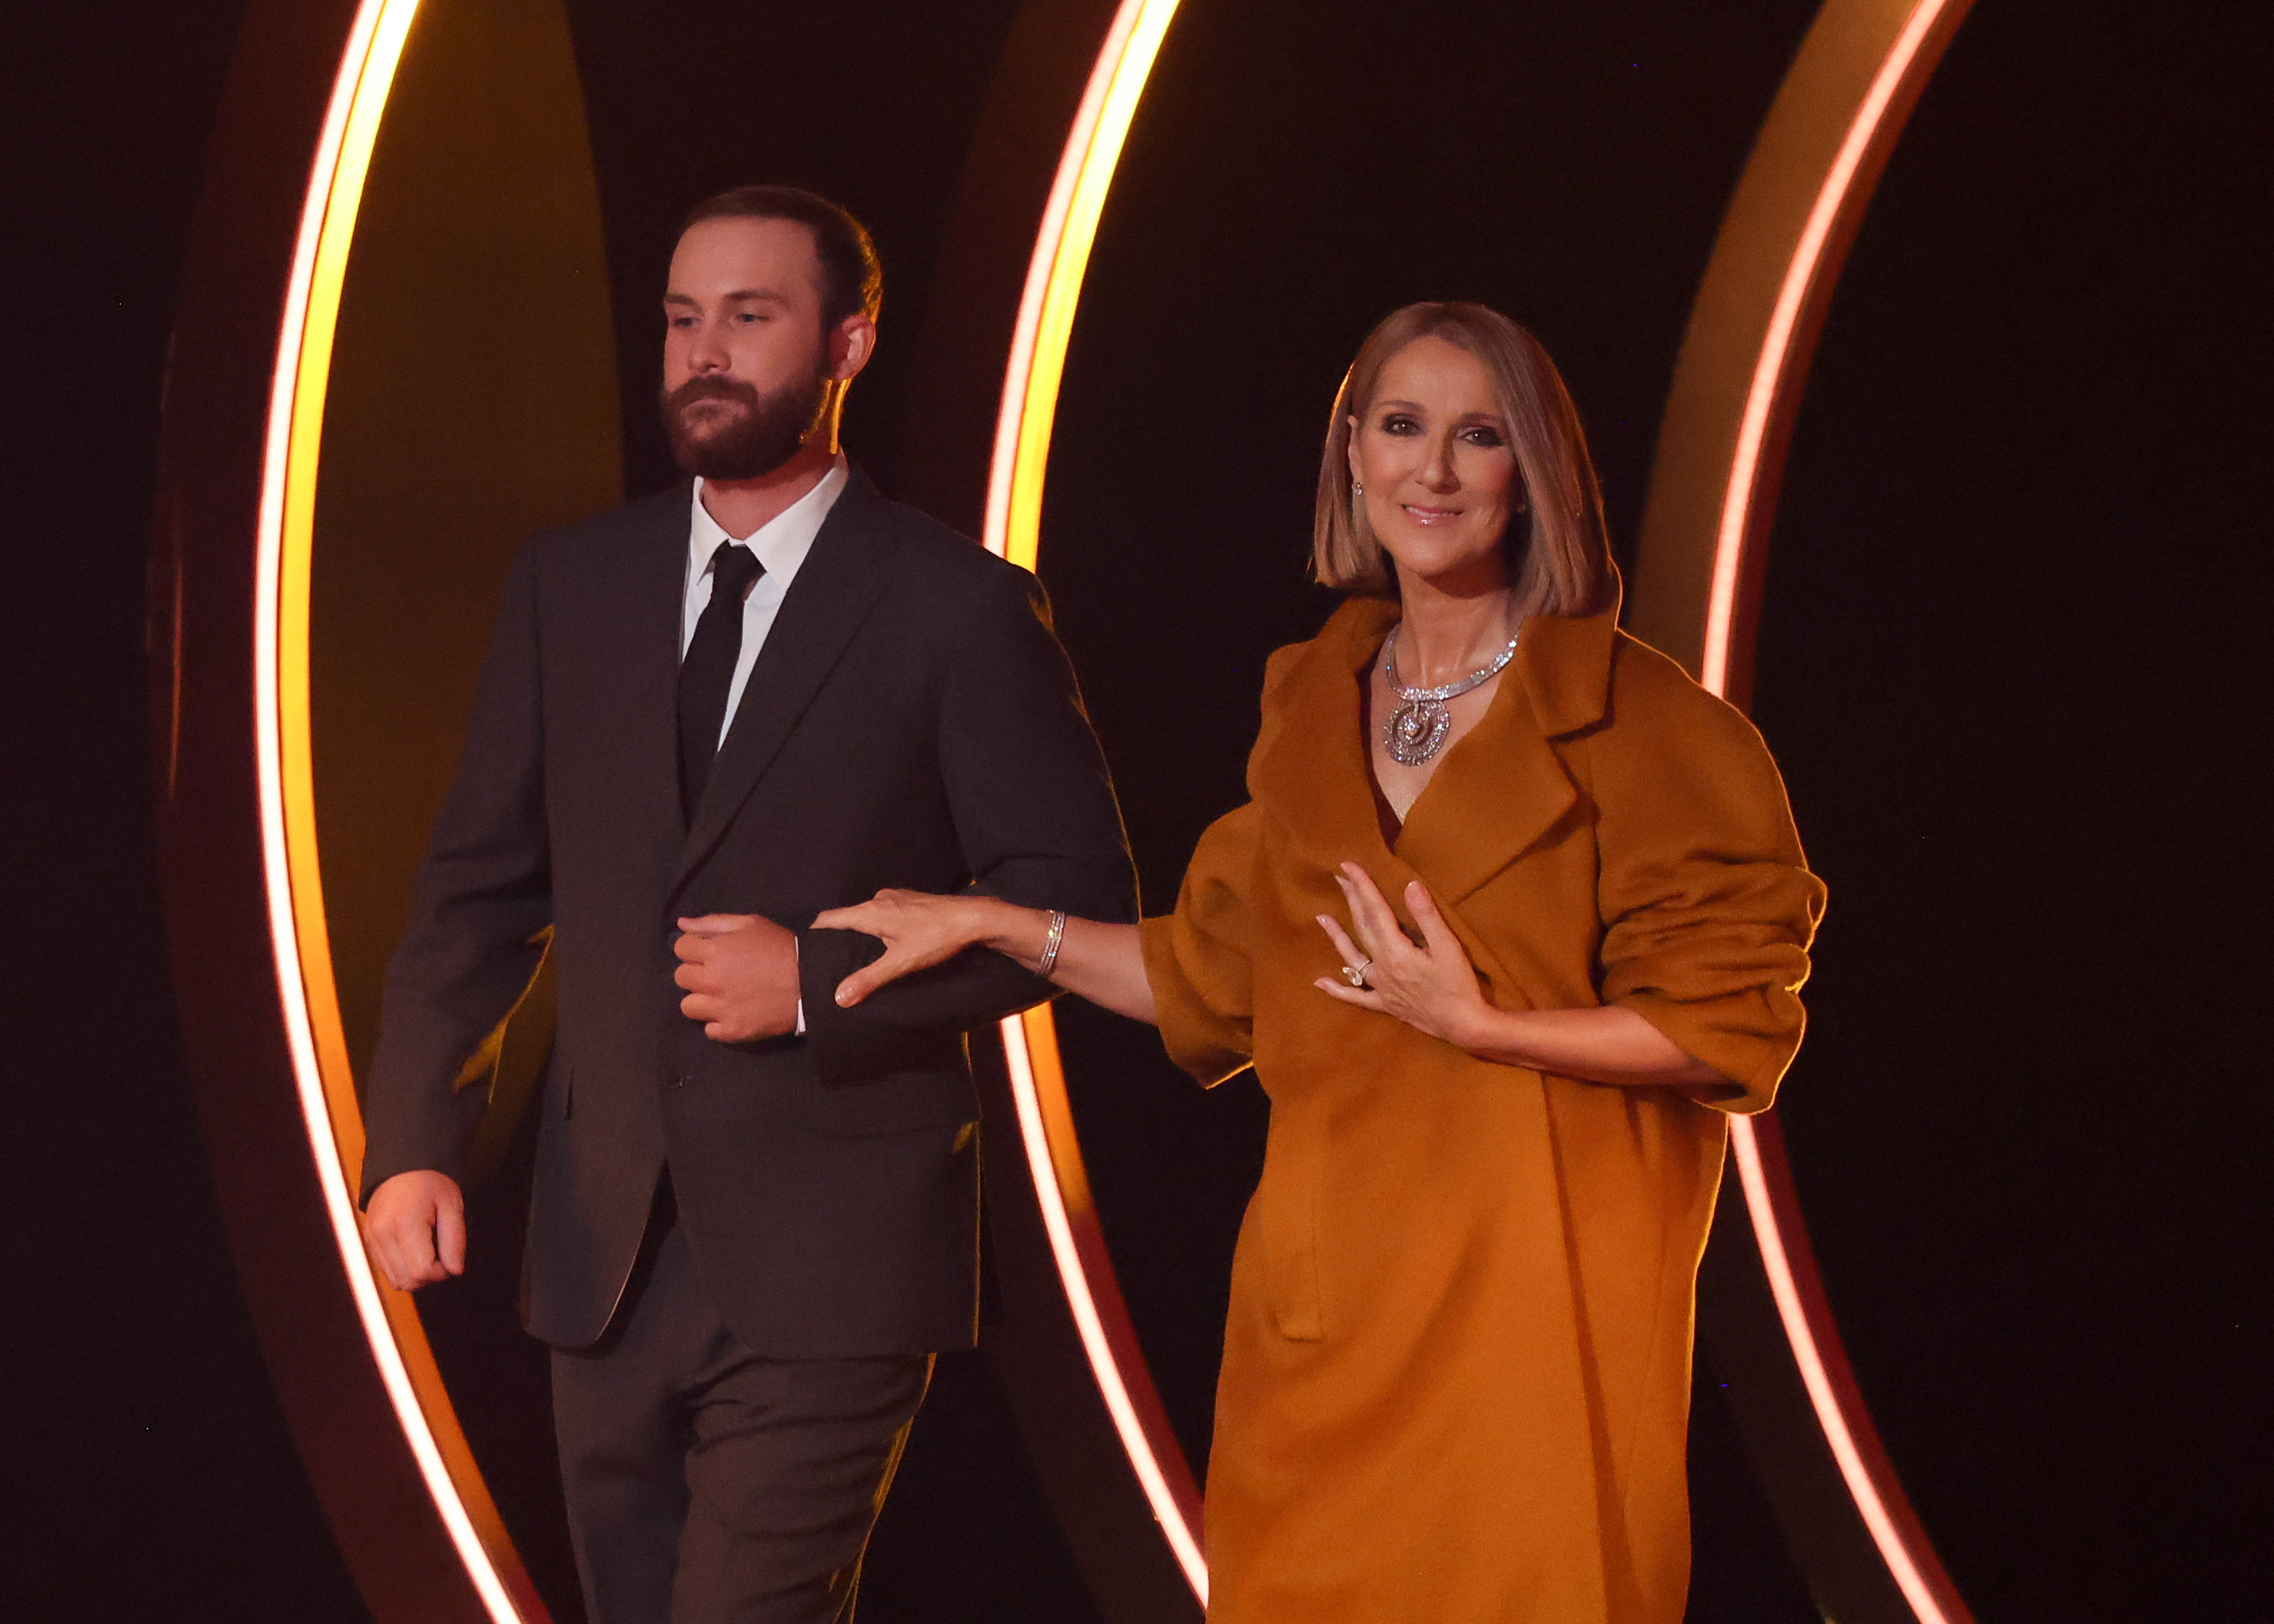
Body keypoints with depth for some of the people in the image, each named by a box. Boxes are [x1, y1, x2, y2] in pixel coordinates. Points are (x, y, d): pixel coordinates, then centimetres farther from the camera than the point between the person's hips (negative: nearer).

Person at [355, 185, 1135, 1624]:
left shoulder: (959, 607, -3)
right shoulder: (572, 587, 9)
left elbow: (1080, 899, -3)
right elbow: (484, 887, 9)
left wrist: (823, 978, -14)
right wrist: (415, 1139, -4)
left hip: (831, 1263, -5)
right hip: (605, 1247, 5)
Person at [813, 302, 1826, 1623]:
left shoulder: (1640, 727, -6)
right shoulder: (1314, 705, 12)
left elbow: (1729, 1028, -9)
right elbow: (1221, 979, 21)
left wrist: (1478, 1024, -16)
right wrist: (985, 923, 19)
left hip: (1531, 1289, -5)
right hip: (1329, 1305, 5)